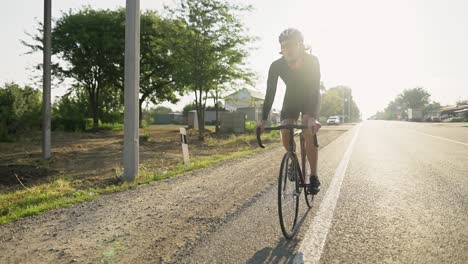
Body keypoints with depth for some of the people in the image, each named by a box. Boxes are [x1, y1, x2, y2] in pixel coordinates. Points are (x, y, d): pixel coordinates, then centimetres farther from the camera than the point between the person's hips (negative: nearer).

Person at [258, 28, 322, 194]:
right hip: (291, 99, 3)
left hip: (310, 100, -2)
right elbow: (270, 93, -23)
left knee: (309, 132, -25)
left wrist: (312, 117, -50)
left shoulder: (312, 61, -29)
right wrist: (263, 120, -32)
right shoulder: (277, 66, -23)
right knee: (285, 134, -16)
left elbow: (315, 90, -36)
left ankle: (314, 176, -16)